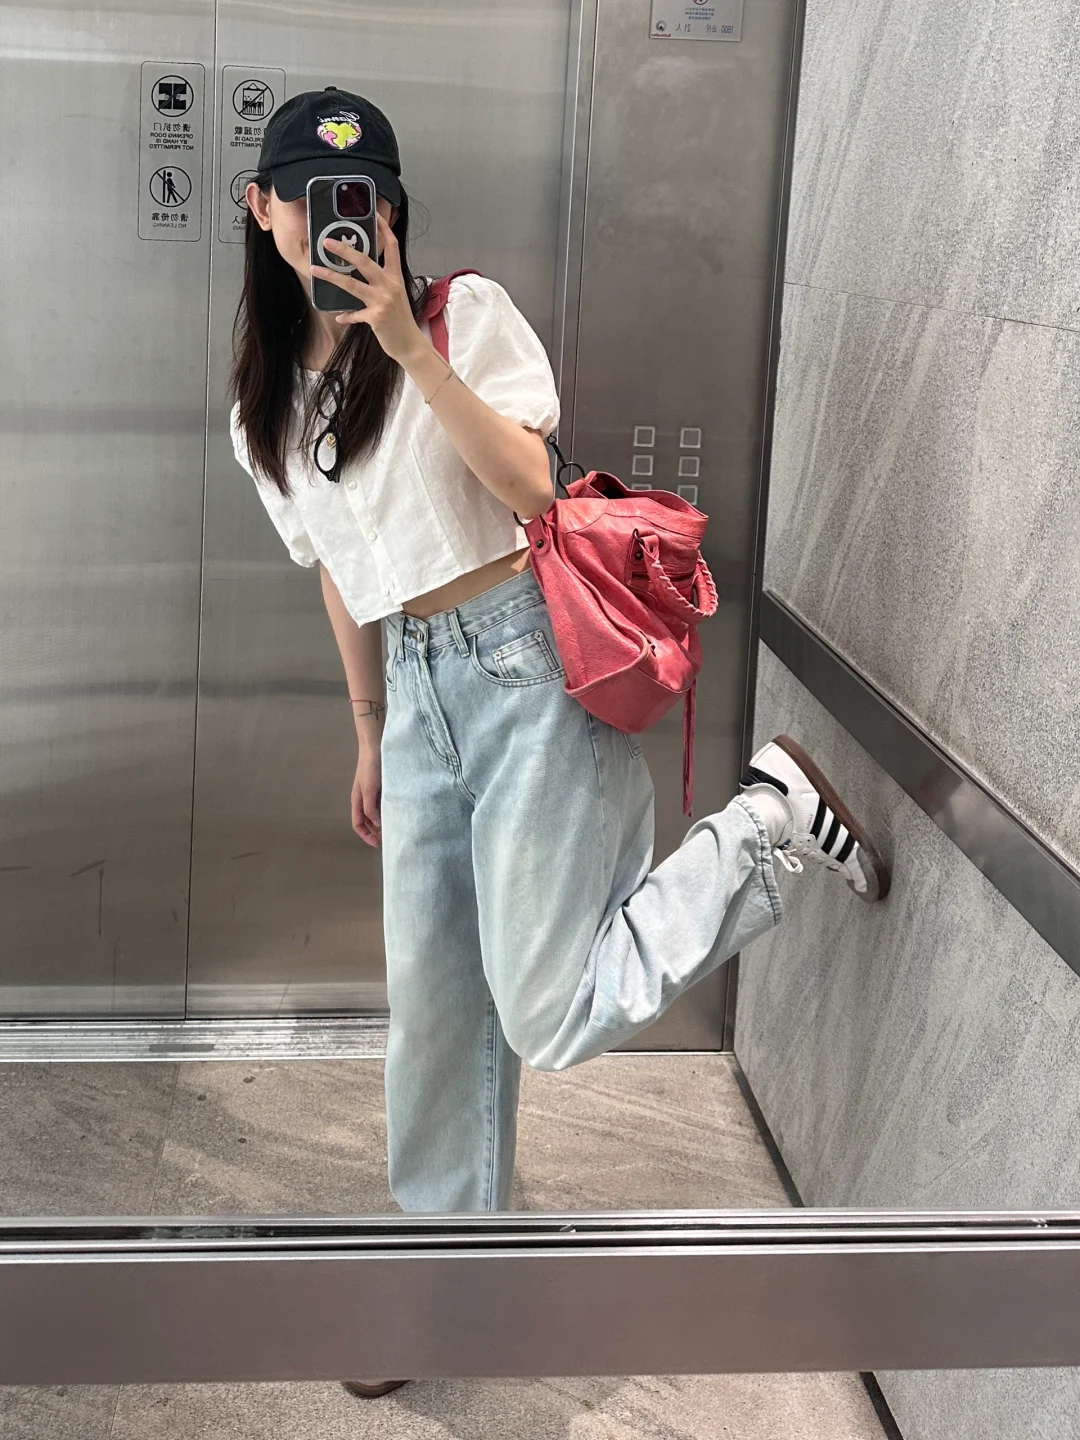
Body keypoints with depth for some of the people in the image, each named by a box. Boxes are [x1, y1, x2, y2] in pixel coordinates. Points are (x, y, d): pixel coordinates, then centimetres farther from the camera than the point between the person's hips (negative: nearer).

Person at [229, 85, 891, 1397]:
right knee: (435, 1002, 10)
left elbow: (531, 484, -16)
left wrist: (408, 342, -22)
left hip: (529, 662, -6)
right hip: (421, 691, 6)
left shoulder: (464, 311, -4)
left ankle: (766, 822, 7)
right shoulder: (269, 407, 13)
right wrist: (370, 738, 24)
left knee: (548, 1015, -11)